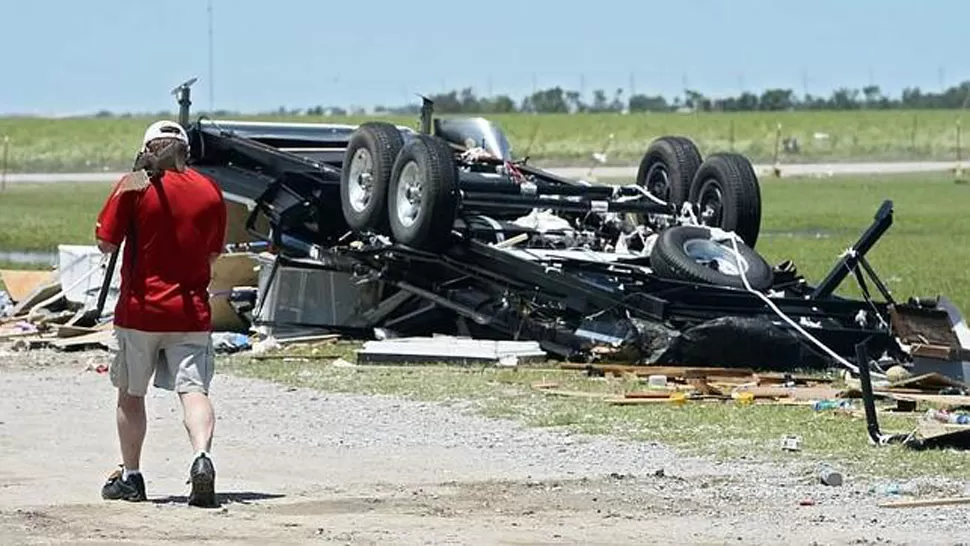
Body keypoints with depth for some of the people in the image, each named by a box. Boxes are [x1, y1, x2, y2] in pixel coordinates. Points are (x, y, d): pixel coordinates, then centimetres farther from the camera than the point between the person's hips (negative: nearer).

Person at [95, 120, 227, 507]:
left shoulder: (134, 186, -6)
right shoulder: (209, 191, 5)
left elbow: (106, 243, -3)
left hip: (139, 309, -2)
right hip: (191, 311, 2)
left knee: (131, 396, 13)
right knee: (194, 390, -5)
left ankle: (130, 477, 20)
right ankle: (202, 456, -30)